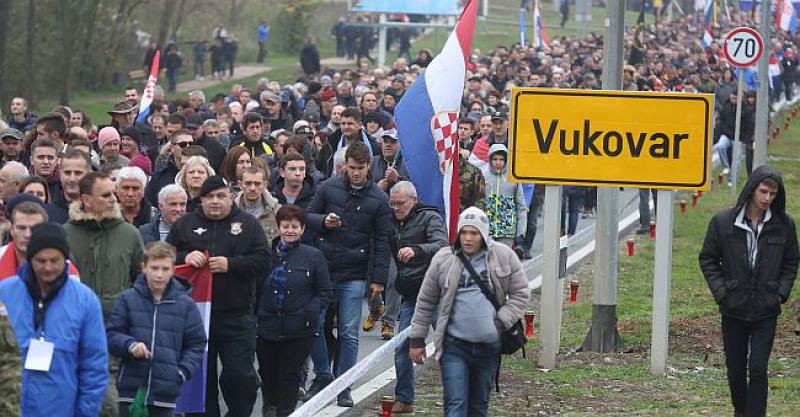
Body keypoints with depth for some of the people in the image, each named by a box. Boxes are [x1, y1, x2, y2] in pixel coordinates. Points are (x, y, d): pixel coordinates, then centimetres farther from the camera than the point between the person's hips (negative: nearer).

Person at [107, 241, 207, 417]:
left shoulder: (185, 304, 3)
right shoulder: (128, 299, 1)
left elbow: (196, 344, 7)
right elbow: (111, 336, 2)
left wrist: (183, 372, -7)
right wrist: (130, 345, -18)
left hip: (165, 391, 0)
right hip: (131, 388, 0)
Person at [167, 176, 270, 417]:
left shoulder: (247, 224, 6)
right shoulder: (185, 225, 10)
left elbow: (263, 259, -2)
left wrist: (231, 264, -14)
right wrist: (185, 258, -14)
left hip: (236, 314, -2)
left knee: (241, 375, -3)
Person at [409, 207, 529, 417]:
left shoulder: (504, 257, 0)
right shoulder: (443, 259, -1)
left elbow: (519, 294, 5)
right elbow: (425, 302, 7)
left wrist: (502, 322, -8)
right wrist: (417, 339, 7)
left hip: (489, 346, 2)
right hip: (454, 346, -2)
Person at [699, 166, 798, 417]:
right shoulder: (723, 222, -6)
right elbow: (707, 259, 4)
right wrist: (721, 292, -5)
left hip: (766, 311, -1)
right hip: (734, 311, 1)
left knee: (758, 370, -9)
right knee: (735, 370, 10)